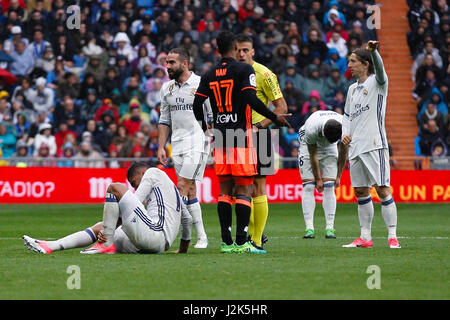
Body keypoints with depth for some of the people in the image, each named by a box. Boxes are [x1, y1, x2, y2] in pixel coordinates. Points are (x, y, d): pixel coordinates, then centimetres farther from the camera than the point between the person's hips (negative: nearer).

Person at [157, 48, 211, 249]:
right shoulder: (167, 88, 12)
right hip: (177, 145, 6)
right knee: (190, 191, 6)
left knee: (182, 186, -14)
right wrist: (161, 147, 11)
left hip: (197, 143, -6)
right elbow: (164, 120, 19)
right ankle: (201, 237, 11)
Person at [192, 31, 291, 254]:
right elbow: (252, 100, -17)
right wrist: (274, 118, -6)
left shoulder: (209, 75, 10)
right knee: (244, 191, -3)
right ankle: (241, 242, -8)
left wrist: (205, 127, 26)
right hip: (241, 137, -5)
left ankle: (226, 242, 6)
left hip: (220, 137, 5)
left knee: (225, 191, 8)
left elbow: (197, 105, 8)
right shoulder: (244, 70, -5)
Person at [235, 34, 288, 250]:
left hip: (257, 135, -6)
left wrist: (258, 126, -18)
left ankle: (257, 240, -1)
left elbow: (281, 107, -9)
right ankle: (253, 233, 20)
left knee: (257, 189, -5)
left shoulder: (263, 74, -9)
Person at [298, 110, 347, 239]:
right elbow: (313, 155, -22)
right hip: (309, 146, -2)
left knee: (329, 188, -8)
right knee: (308, 187, -12)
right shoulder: (311, 128, -38)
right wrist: (318, 179, -14)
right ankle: (309, 228, -14)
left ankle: (330, 228, -11)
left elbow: (343, 152, -11)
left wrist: (338, 176, -5)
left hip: (329, 150, 2)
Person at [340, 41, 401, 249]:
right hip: (355, 146, 7)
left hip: (375, 145, -7)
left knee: (382, 190, -10)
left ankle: (392, 237, -7)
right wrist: (345, 133, 8)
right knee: (361, 192, 8)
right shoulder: (352, 89, 19)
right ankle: (365, 237, 14)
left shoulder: (377, 82, -1)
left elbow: (379, 68, -23)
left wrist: (373, 51, -44)